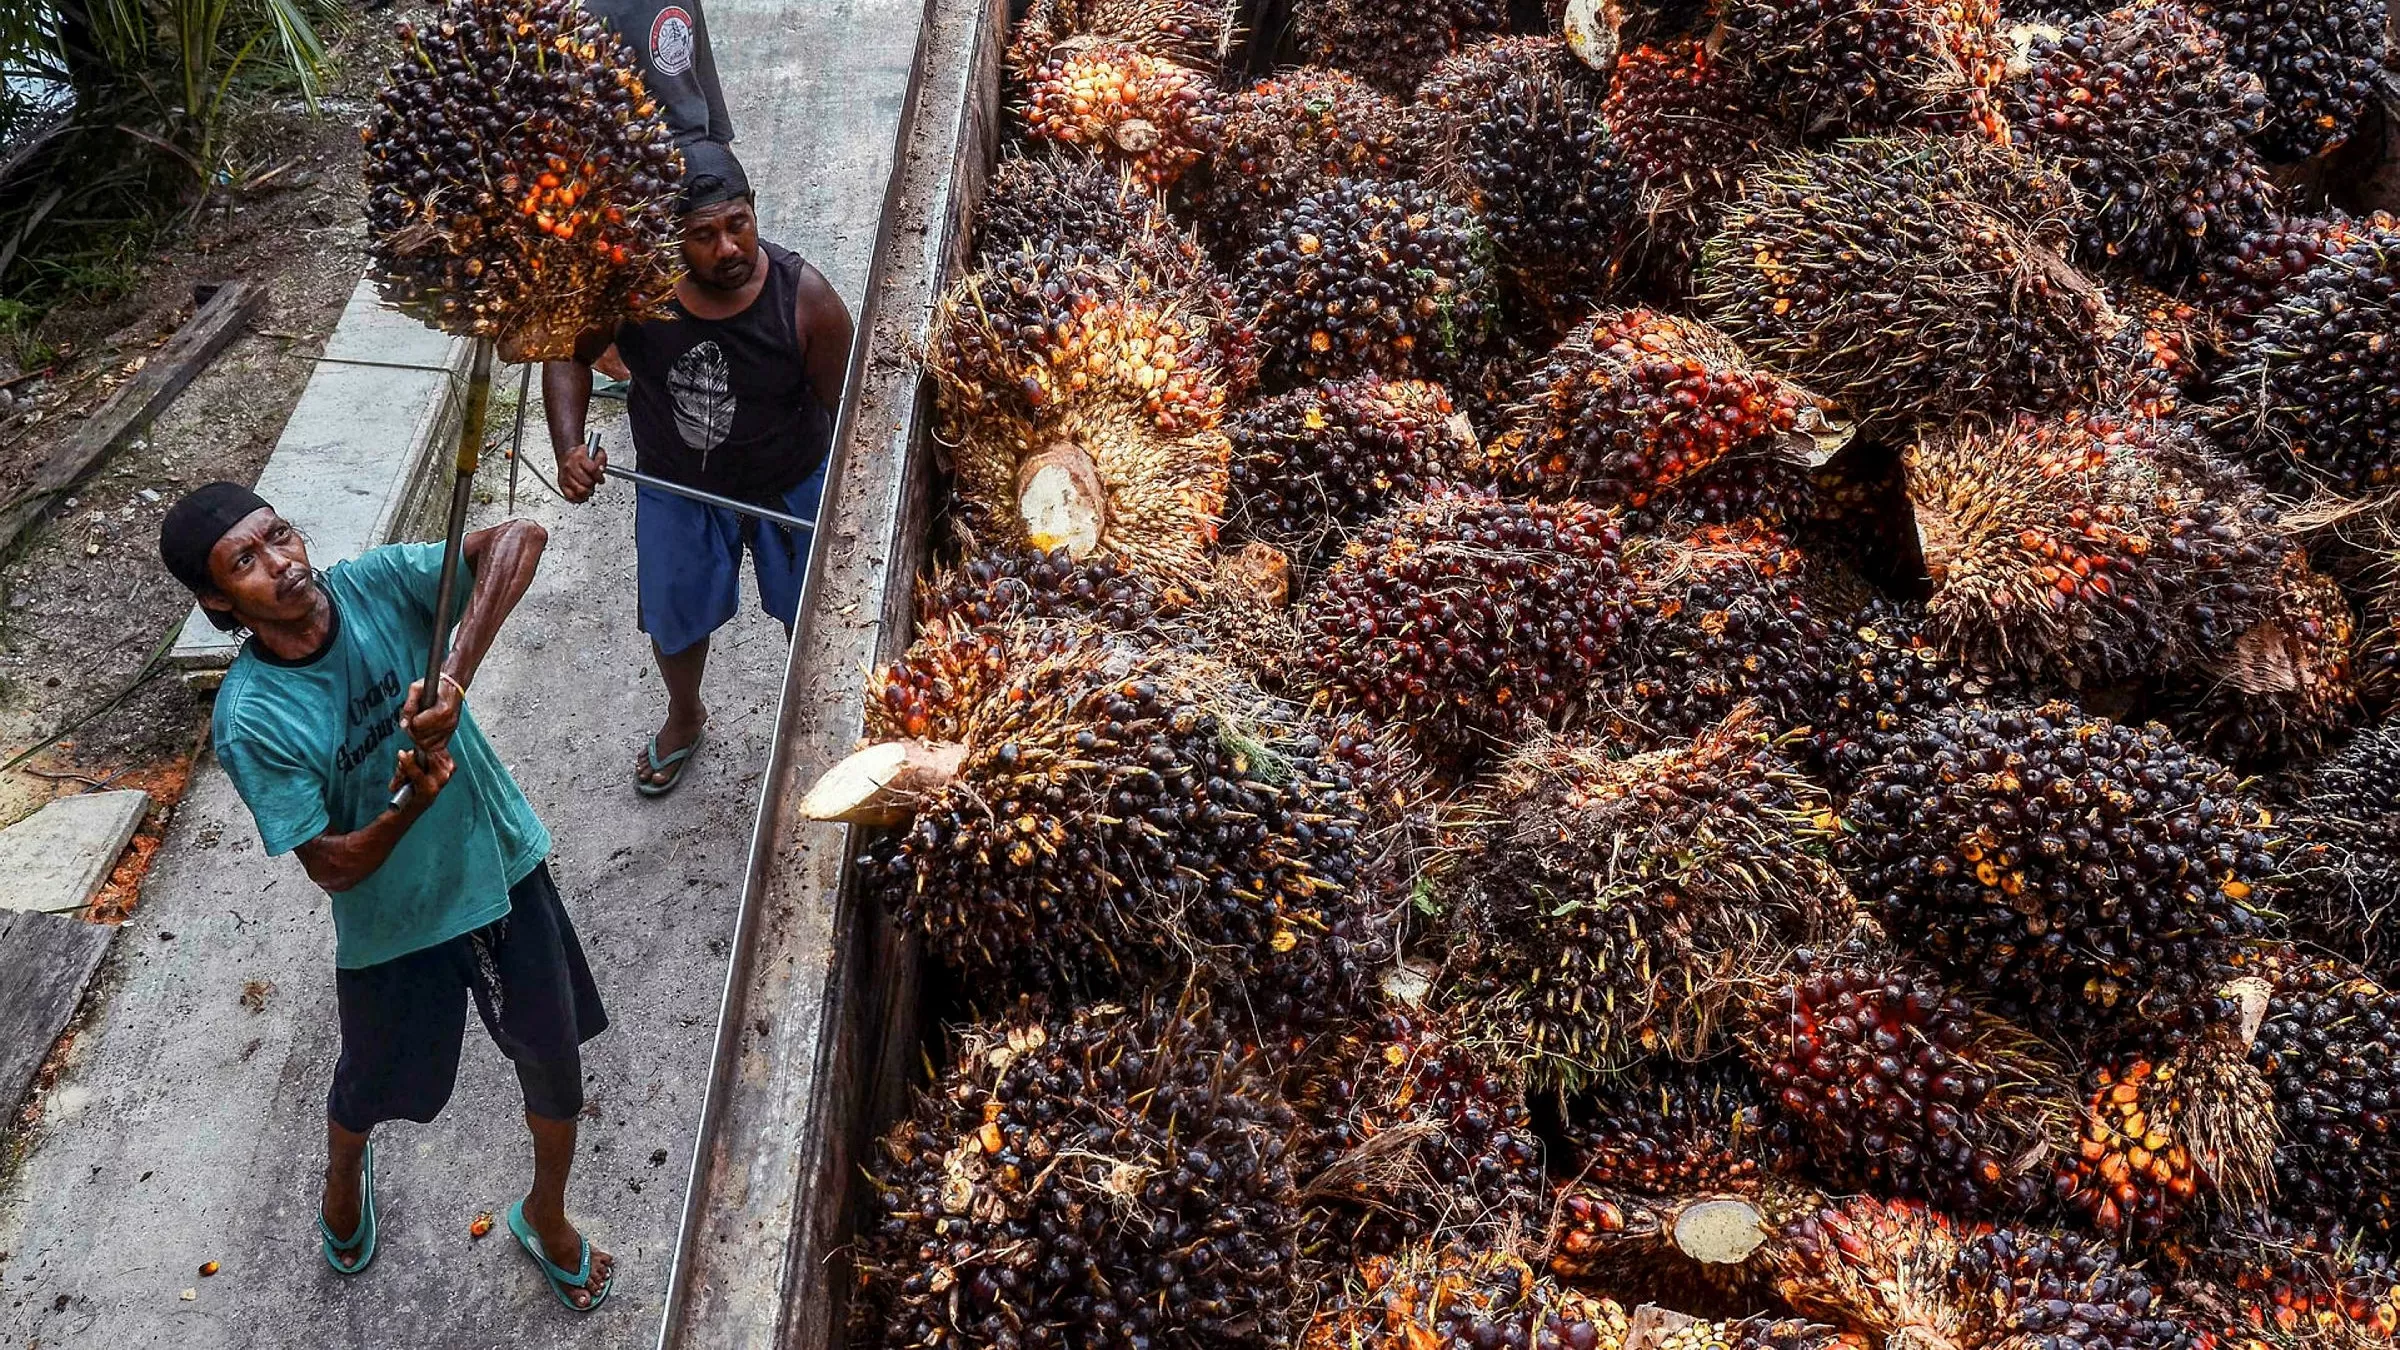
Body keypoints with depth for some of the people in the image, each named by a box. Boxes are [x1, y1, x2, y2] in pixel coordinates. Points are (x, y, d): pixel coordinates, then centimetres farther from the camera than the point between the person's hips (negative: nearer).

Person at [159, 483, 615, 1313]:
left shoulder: (378, 584, -19)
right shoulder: (251, 722, -24)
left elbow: (519, 538, -31)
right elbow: (330, 869, -21)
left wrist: (456, 672, -40)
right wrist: (411, 807, -39)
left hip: (505, 868, 2)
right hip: (395, 927, -2)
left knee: (555, 1066, 17)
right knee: (374, 1089, 24)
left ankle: (546, 1218, 47)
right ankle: (344, 1176, 62)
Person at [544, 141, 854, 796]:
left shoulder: (803, 297, -29)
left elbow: (847, 409, -19)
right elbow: (570, 355, -6)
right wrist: (569, 449, -21)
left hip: (791, 488, -2)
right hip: (677, 489, 2)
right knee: (673, 622, 24)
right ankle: (685, 719, 58)